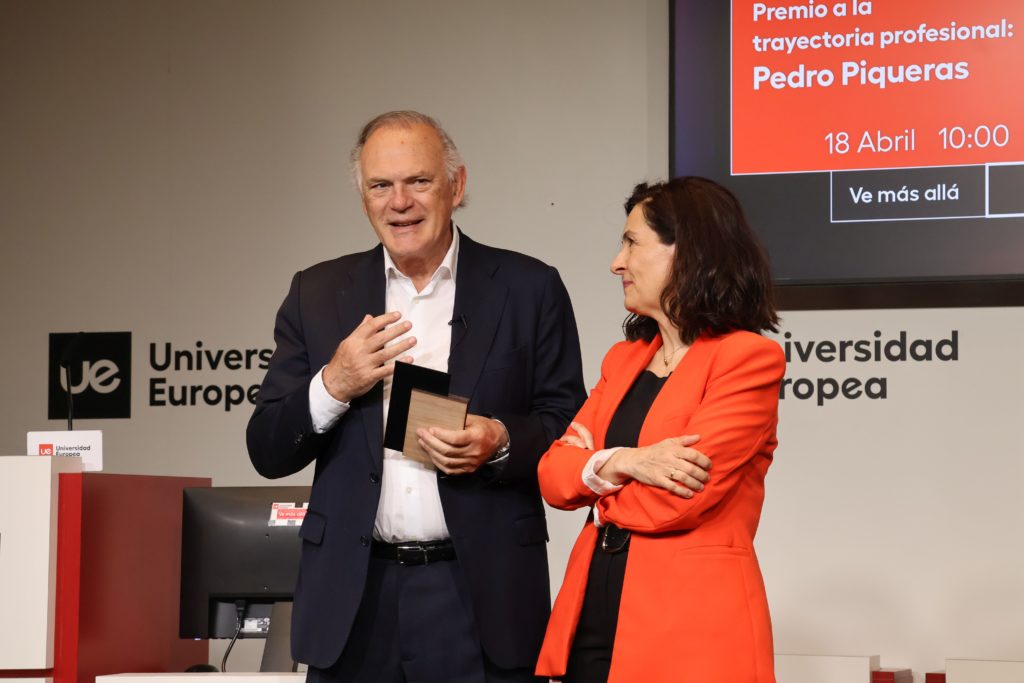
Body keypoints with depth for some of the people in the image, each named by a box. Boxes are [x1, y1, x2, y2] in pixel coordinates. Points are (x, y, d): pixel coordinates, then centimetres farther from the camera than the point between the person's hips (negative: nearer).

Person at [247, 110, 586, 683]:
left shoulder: (529, 289, 3)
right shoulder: (318, 295, 9)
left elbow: (573, 429, 4)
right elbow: (268, 452, 7)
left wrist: (501, 442, -15)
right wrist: (332, 386, -11)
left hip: (480, 597, -2)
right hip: (354, 599, 2)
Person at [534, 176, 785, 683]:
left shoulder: (750, 359, -9)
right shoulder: (624, 359, 15)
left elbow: (678, 499, -16)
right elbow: (552, 474, 6)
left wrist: (594, 477, 2)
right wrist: (618, 463, -14)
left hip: (690, 629, -6)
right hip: (594, 622, 7)